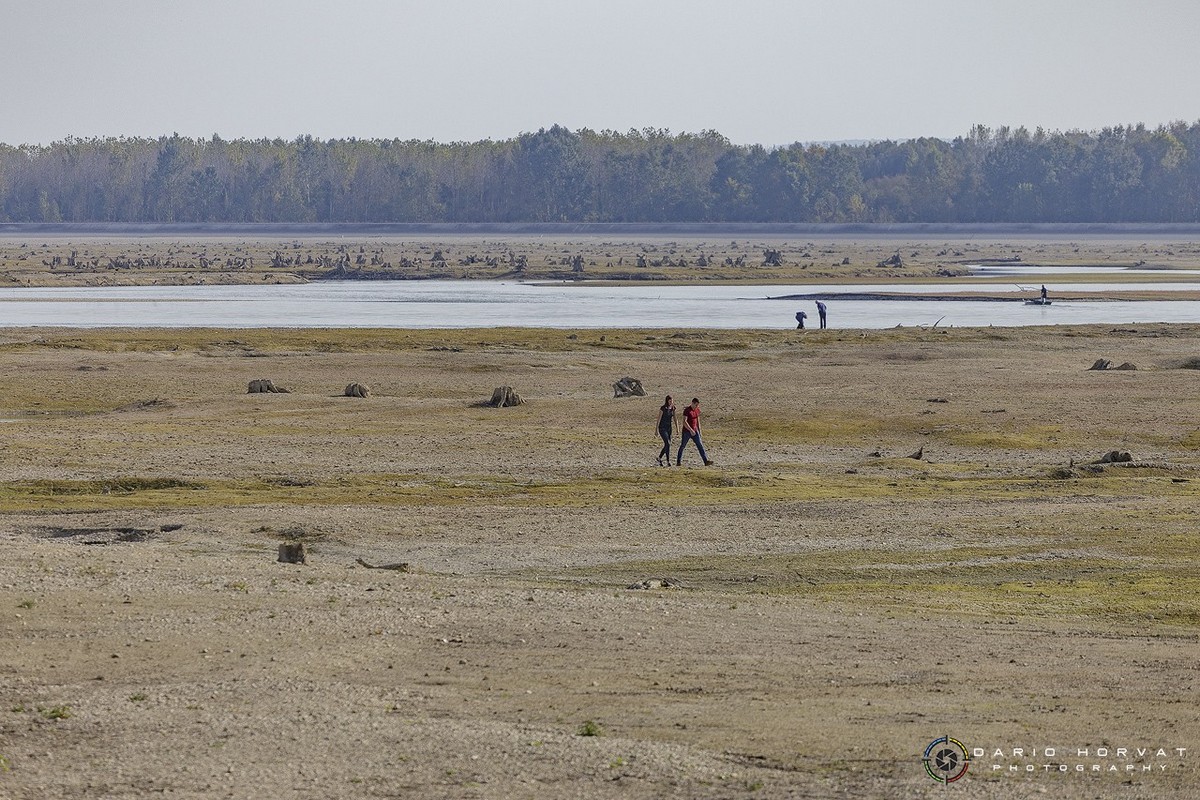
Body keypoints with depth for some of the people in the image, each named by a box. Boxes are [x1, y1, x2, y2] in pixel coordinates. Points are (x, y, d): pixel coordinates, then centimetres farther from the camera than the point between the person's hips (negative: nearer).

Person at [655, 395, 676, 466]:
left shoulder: (673, 408, 4)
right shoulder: (663, 408, -14)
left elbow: (674, 419, 10)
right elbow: (658, 419, -11)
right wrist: (656, 430, -12)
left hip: (669, 428, 6)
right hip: (662, 428, -6)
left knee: (667, 444, 8)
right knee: (667, 444, -16)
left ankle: (659, 458, 27)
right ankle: (668, 461, -13)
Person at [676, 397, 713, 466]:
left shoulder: (697, 410, 7)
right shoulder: (687, 410, -15)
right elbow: (684, 422, -22)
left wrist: (699, 431, 17)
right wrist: (691, 430, -28)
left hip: (694, 431, 5)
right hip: (686, 431, -5)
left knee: (700, 445, -6)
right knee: (682, 446, 5)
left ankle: (706, 461, -14)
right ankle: (678, 462, 17)